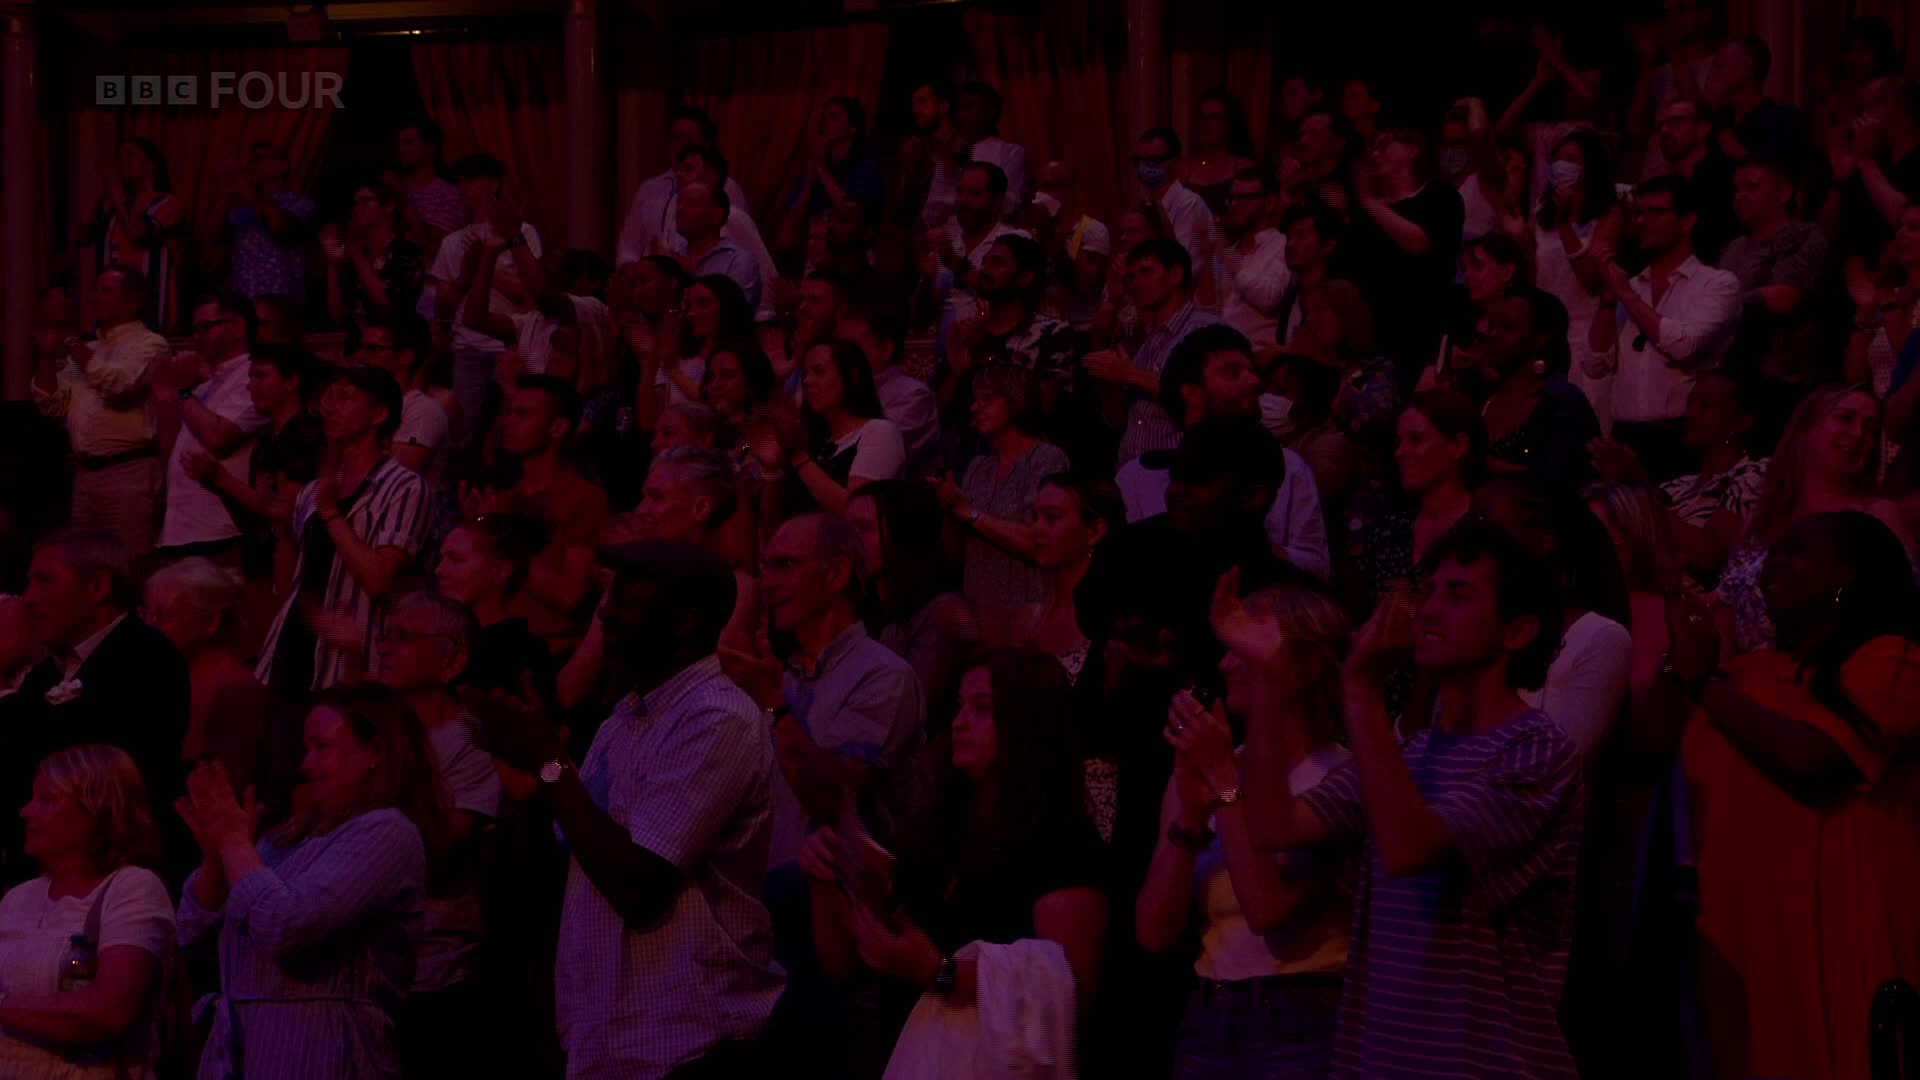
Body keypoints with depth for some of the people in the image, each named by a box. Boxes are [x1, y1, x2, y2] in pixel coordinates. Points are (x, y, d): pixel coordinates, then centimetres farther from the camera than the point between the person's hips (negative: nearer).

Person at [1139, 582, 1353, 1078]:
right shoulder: (1198, 773, 6)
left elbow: (1269, 910, -21)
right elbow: (1155, 932, -2)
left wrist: (1226, 780, -17)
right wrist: (1190, 816, -14)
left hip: (1304, 1027, -5)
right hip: (1204, 1029, 5)